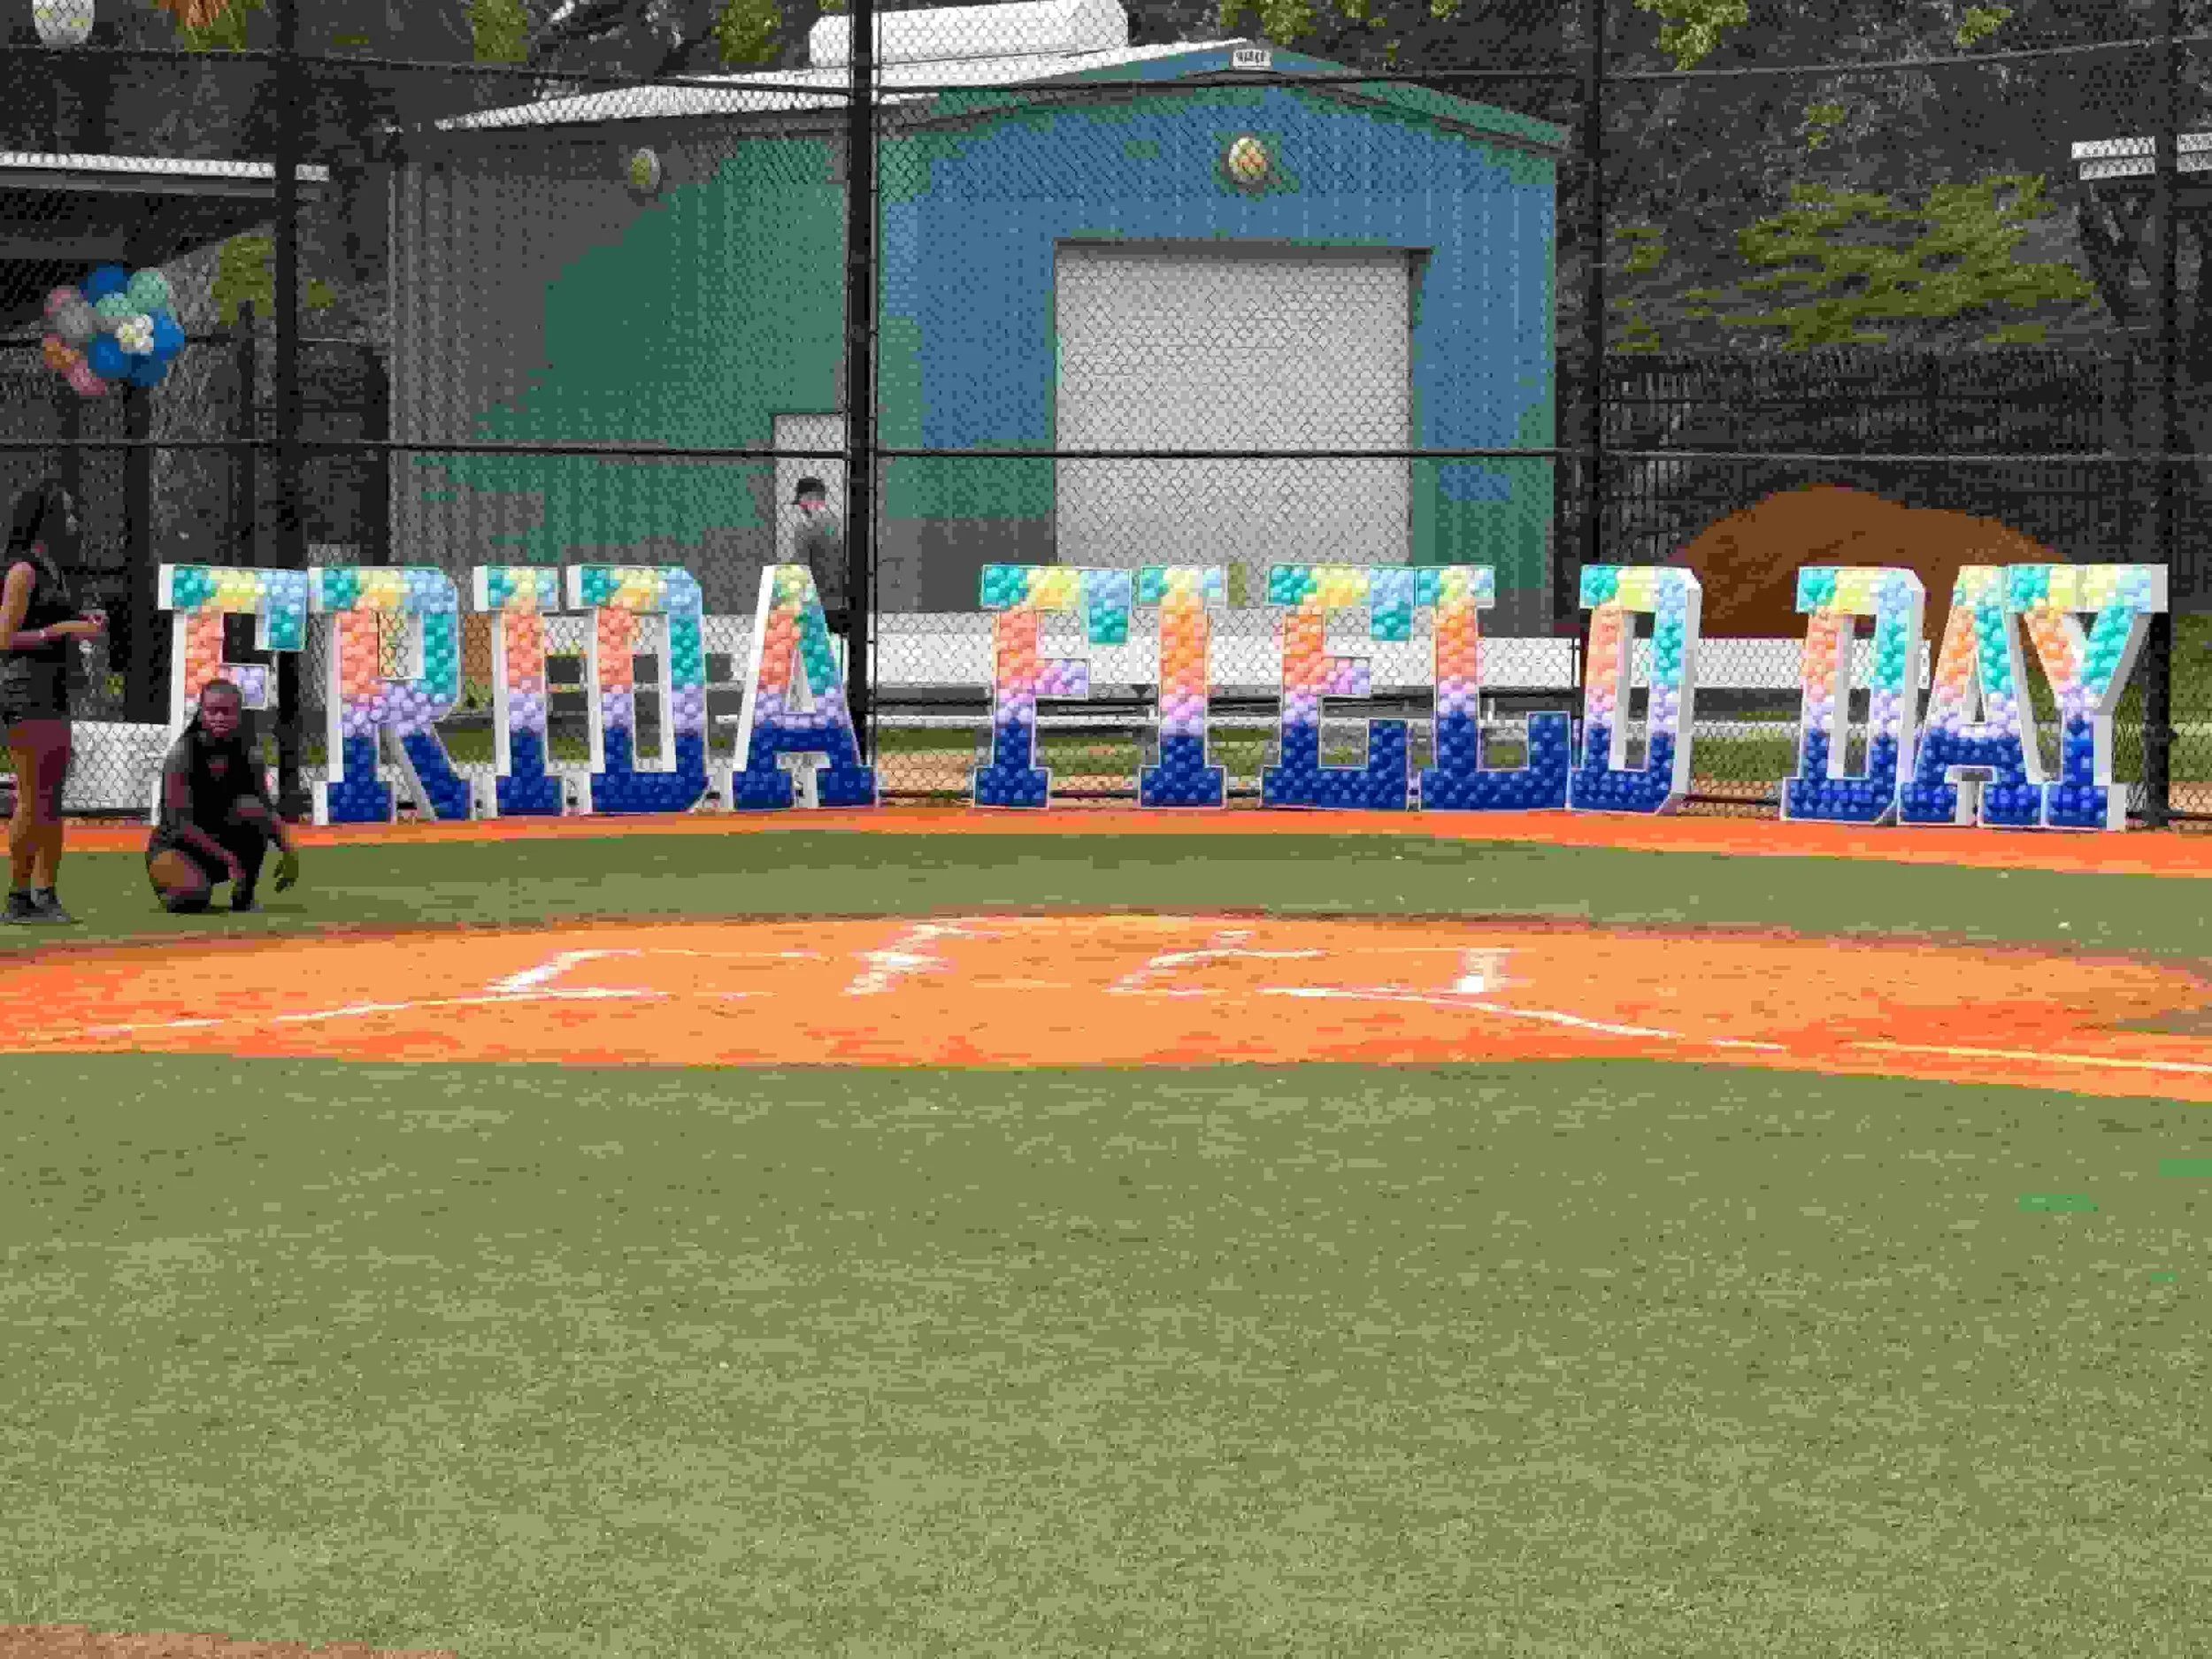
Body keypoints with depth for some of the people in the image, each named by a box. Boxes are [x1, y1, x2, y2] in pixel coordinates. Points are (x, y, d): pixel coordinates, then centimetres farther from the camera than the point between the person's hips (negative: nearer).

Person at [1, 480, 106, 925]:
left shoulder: (54, 570, 17)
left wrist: (85, 620, 9)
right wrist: (65, 629, -18)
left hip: (54, 694, 9)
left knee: (52, 797, 7)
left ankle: (46, 895, 9)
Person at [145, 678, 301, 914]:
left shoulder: (246, 757, -4)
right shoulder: (183, 754, -18)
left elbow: (268, 812, 3)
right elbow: (179, 823, -24)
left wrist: (288, 850, -17)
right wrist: (228, 859, -30)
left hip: (220, 845, 5)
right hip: (175, 848, -4)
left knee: (251, 807, -25)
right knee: (194, 897, -38)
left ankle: (244, 896, -11)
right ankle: (168, 887, 1)